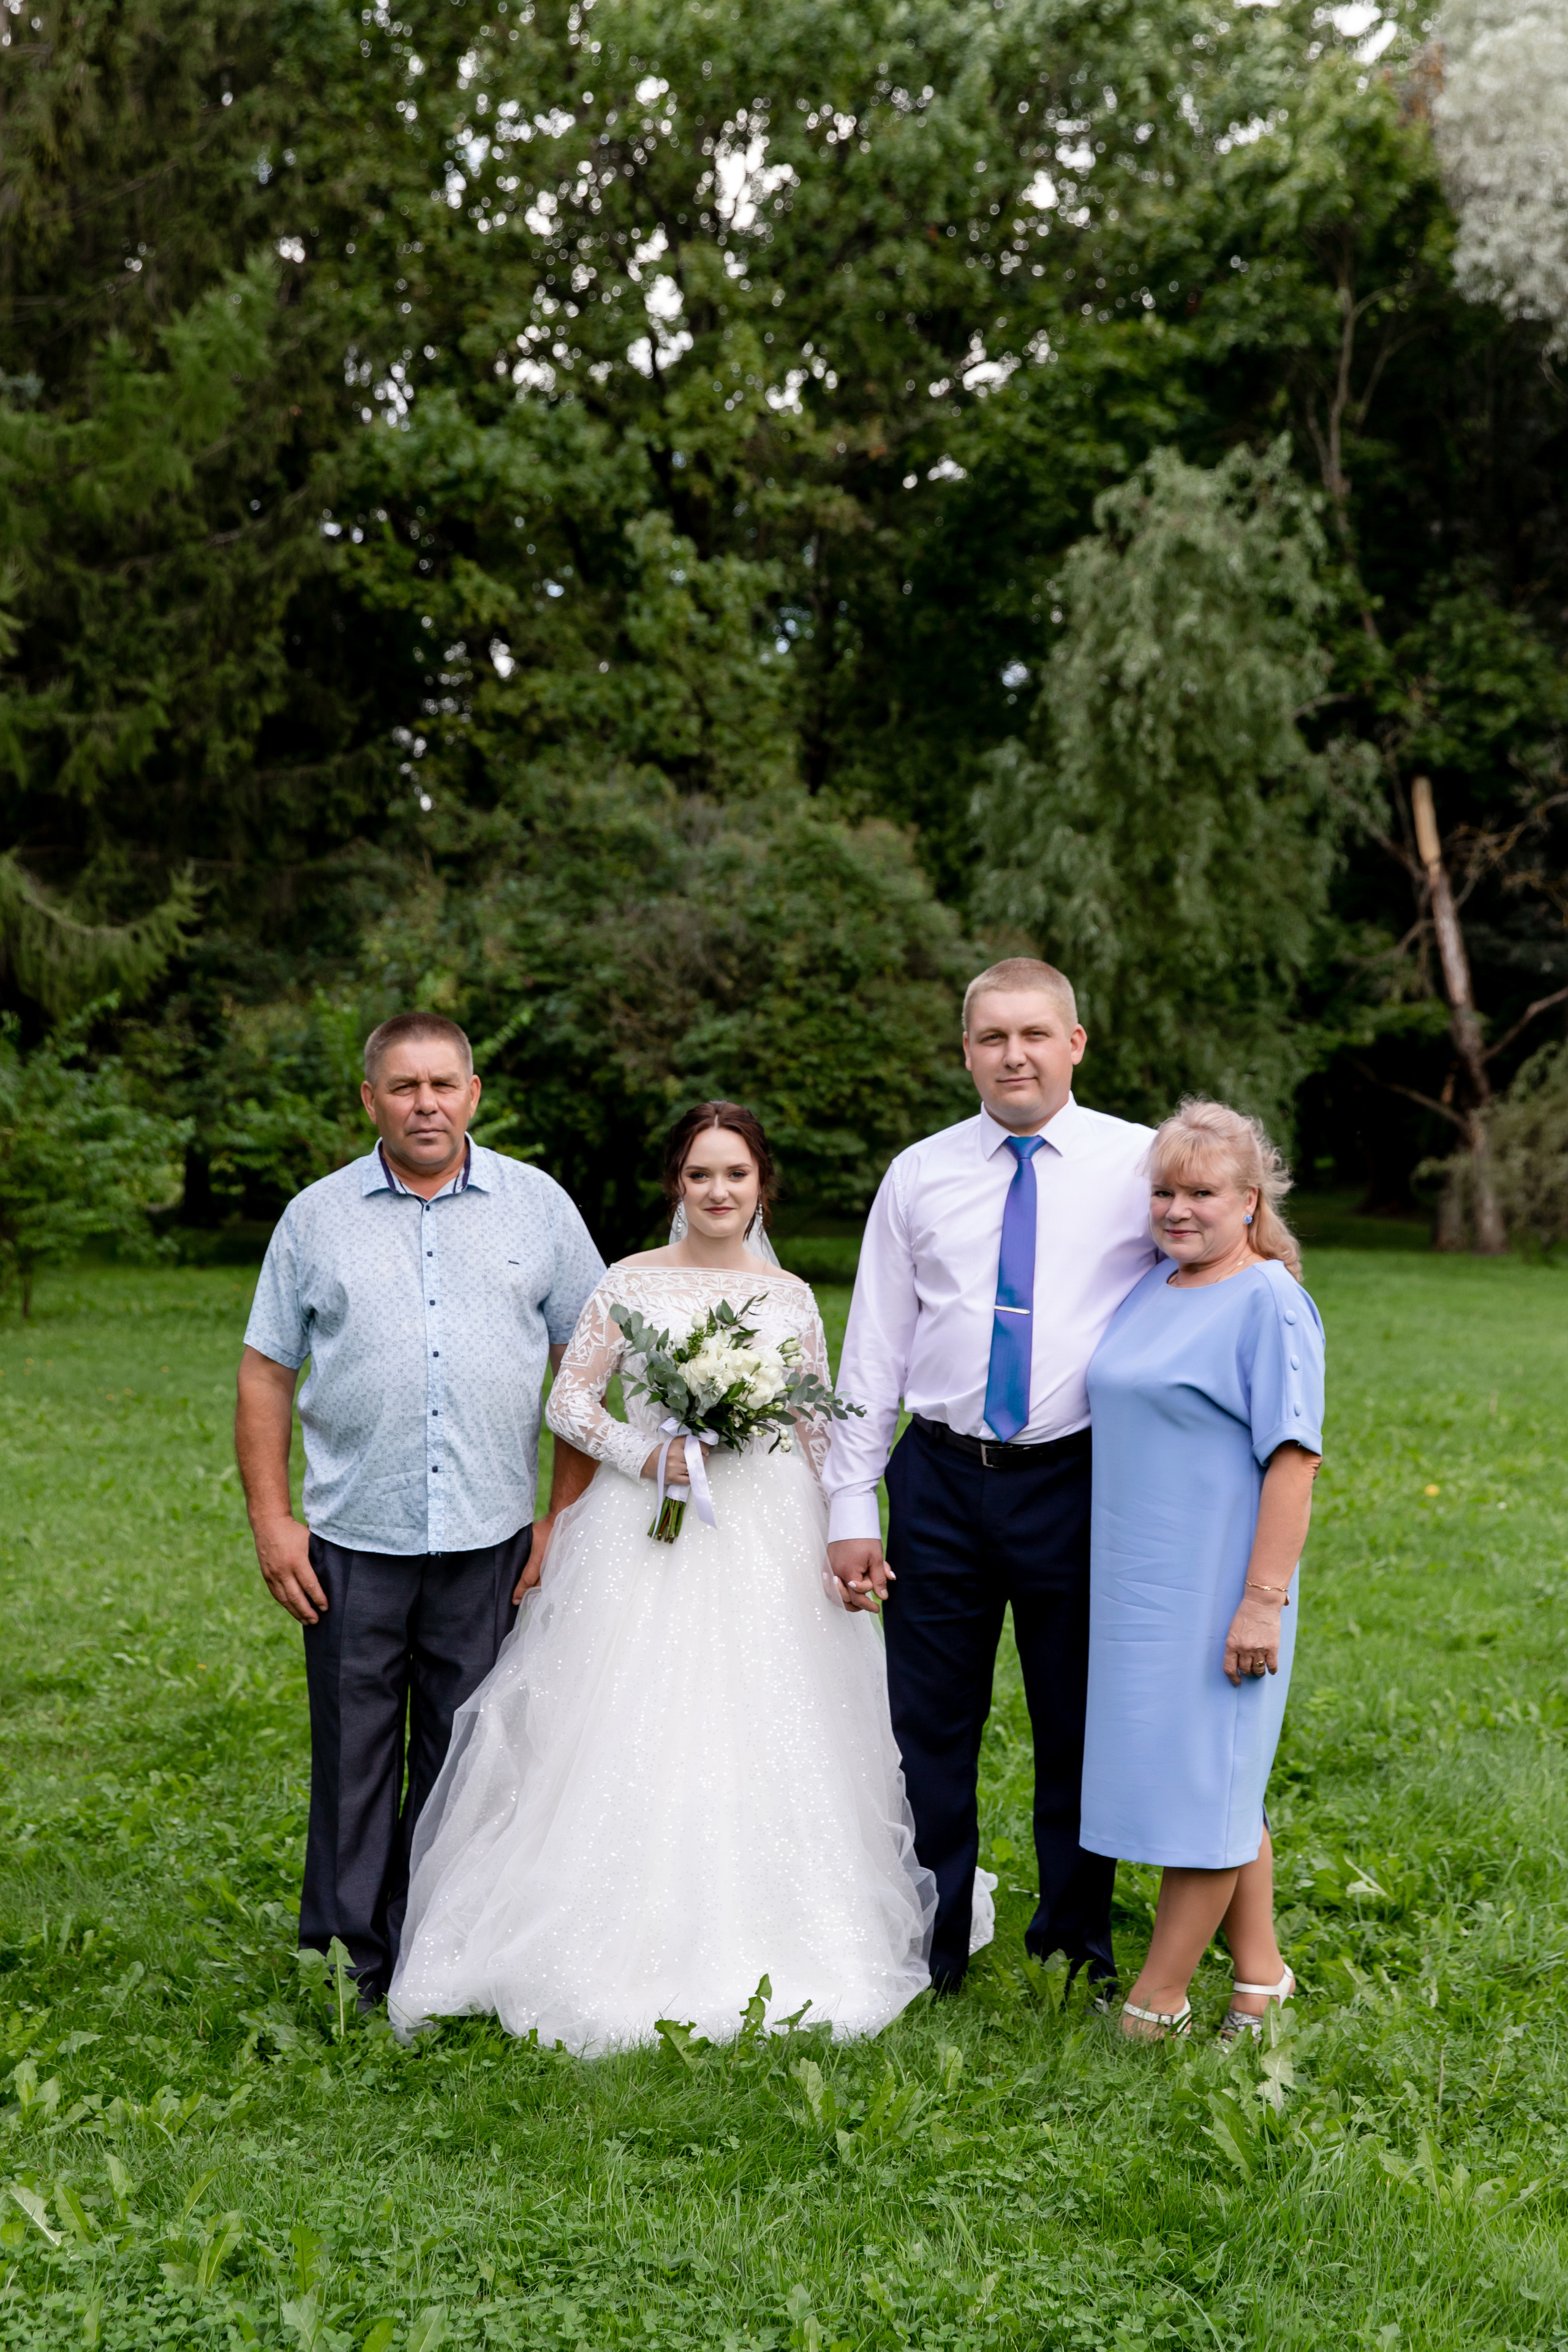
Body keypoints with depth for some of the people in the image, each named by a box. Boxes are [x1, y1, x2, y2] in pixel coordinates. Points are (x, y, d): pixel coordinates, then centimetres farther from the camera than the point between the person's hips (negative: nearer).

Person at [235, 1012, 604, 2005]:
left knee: (467, 1763, 8)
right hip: (352, 1542, 0)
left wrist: (566, 1517, 2)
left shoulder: (538, 1205, 4)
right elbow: (266, 1373, 6)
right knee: (353, 1759, 6)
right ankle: (350, 1966, 19)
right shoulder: (317, 1217, 5)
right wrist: (272, 1521, -1)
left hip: (490, 1540, 0)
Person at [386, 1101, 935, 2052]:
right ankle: (632, 1950, 10)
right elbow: (569, 1399, 2)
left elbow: (821, 1434, 9)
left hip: (766, 1542, 2)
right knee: (634, 1737, -2)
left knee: (761, 1739, 3)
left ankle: (761, 1956, 17)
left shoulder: (791, 1297, 7)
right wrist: (644, 1454, -13)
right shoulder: (631, 1285, 1)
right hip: (647, 1537, -2)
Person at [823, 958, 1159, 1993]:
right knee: (929, 1730, 9)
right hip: (941, 1482, 2)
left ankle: (1075, 1948, 31)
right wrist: (853, 1509, 2)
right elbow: (872, 1352, 6)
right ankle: (926, 1957, 26)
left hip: (1076, 1481, -1)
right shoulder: (919, 1176, 5)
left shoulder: (1140, 1163, -1)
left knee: (1081, 1732, 10)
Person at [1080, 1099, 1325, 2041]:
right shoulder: (1153, 1286, 10)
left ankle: (1155, 2002, 12)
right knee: (1222, 1782, 17)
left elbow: (1293, 1461, -18)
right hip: (1137, 1581, 8)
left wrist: (1263, 1601, -21)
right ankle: (1260, 1973, 30)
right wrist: (1108, 1570, 18)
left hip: (1215, 1586, -8)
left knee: (1202, 1779, 1)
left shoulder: (1270, 1302, -13)